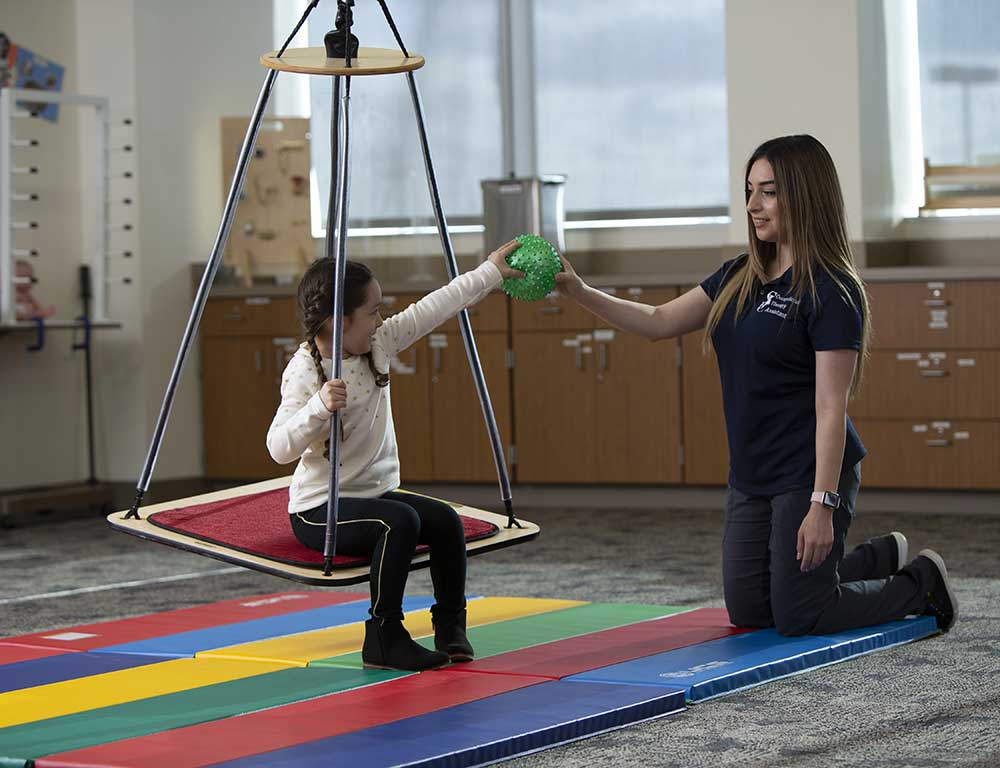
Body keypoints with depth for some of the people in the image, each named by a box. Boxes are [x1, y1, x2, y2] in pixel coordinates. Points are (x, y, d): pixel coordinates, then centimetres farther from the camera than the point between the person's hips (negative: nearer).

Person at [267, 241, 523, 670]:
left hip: (376, 491, 8)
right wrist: (320, 407, -39)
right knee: (400, 521, -29)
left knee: (445, 521, -11)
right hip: (320, 508, -8)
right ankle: (383, 637, -20)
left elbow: (432, 309, 8)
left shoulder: (378, 344, 3)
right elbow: (279, 448, -25)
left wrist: (490, 273, 9)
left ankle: (450, 626, 6)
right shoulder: (304, 371, -18)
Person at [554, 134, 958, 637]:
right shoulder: (740, 278, 8)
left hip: (809, 475, -8)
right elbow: (659, 322, 10)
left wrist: (823, 505, -23)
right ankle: (883, 558, 32)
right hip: (751, 477, 8)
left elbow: (831, 407, -20)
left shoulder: (833, 293, -16)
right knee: (748, 611, 15)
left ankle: (923, 585, 20)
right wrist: (580, 292, -3)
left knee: (798, 619, -2)